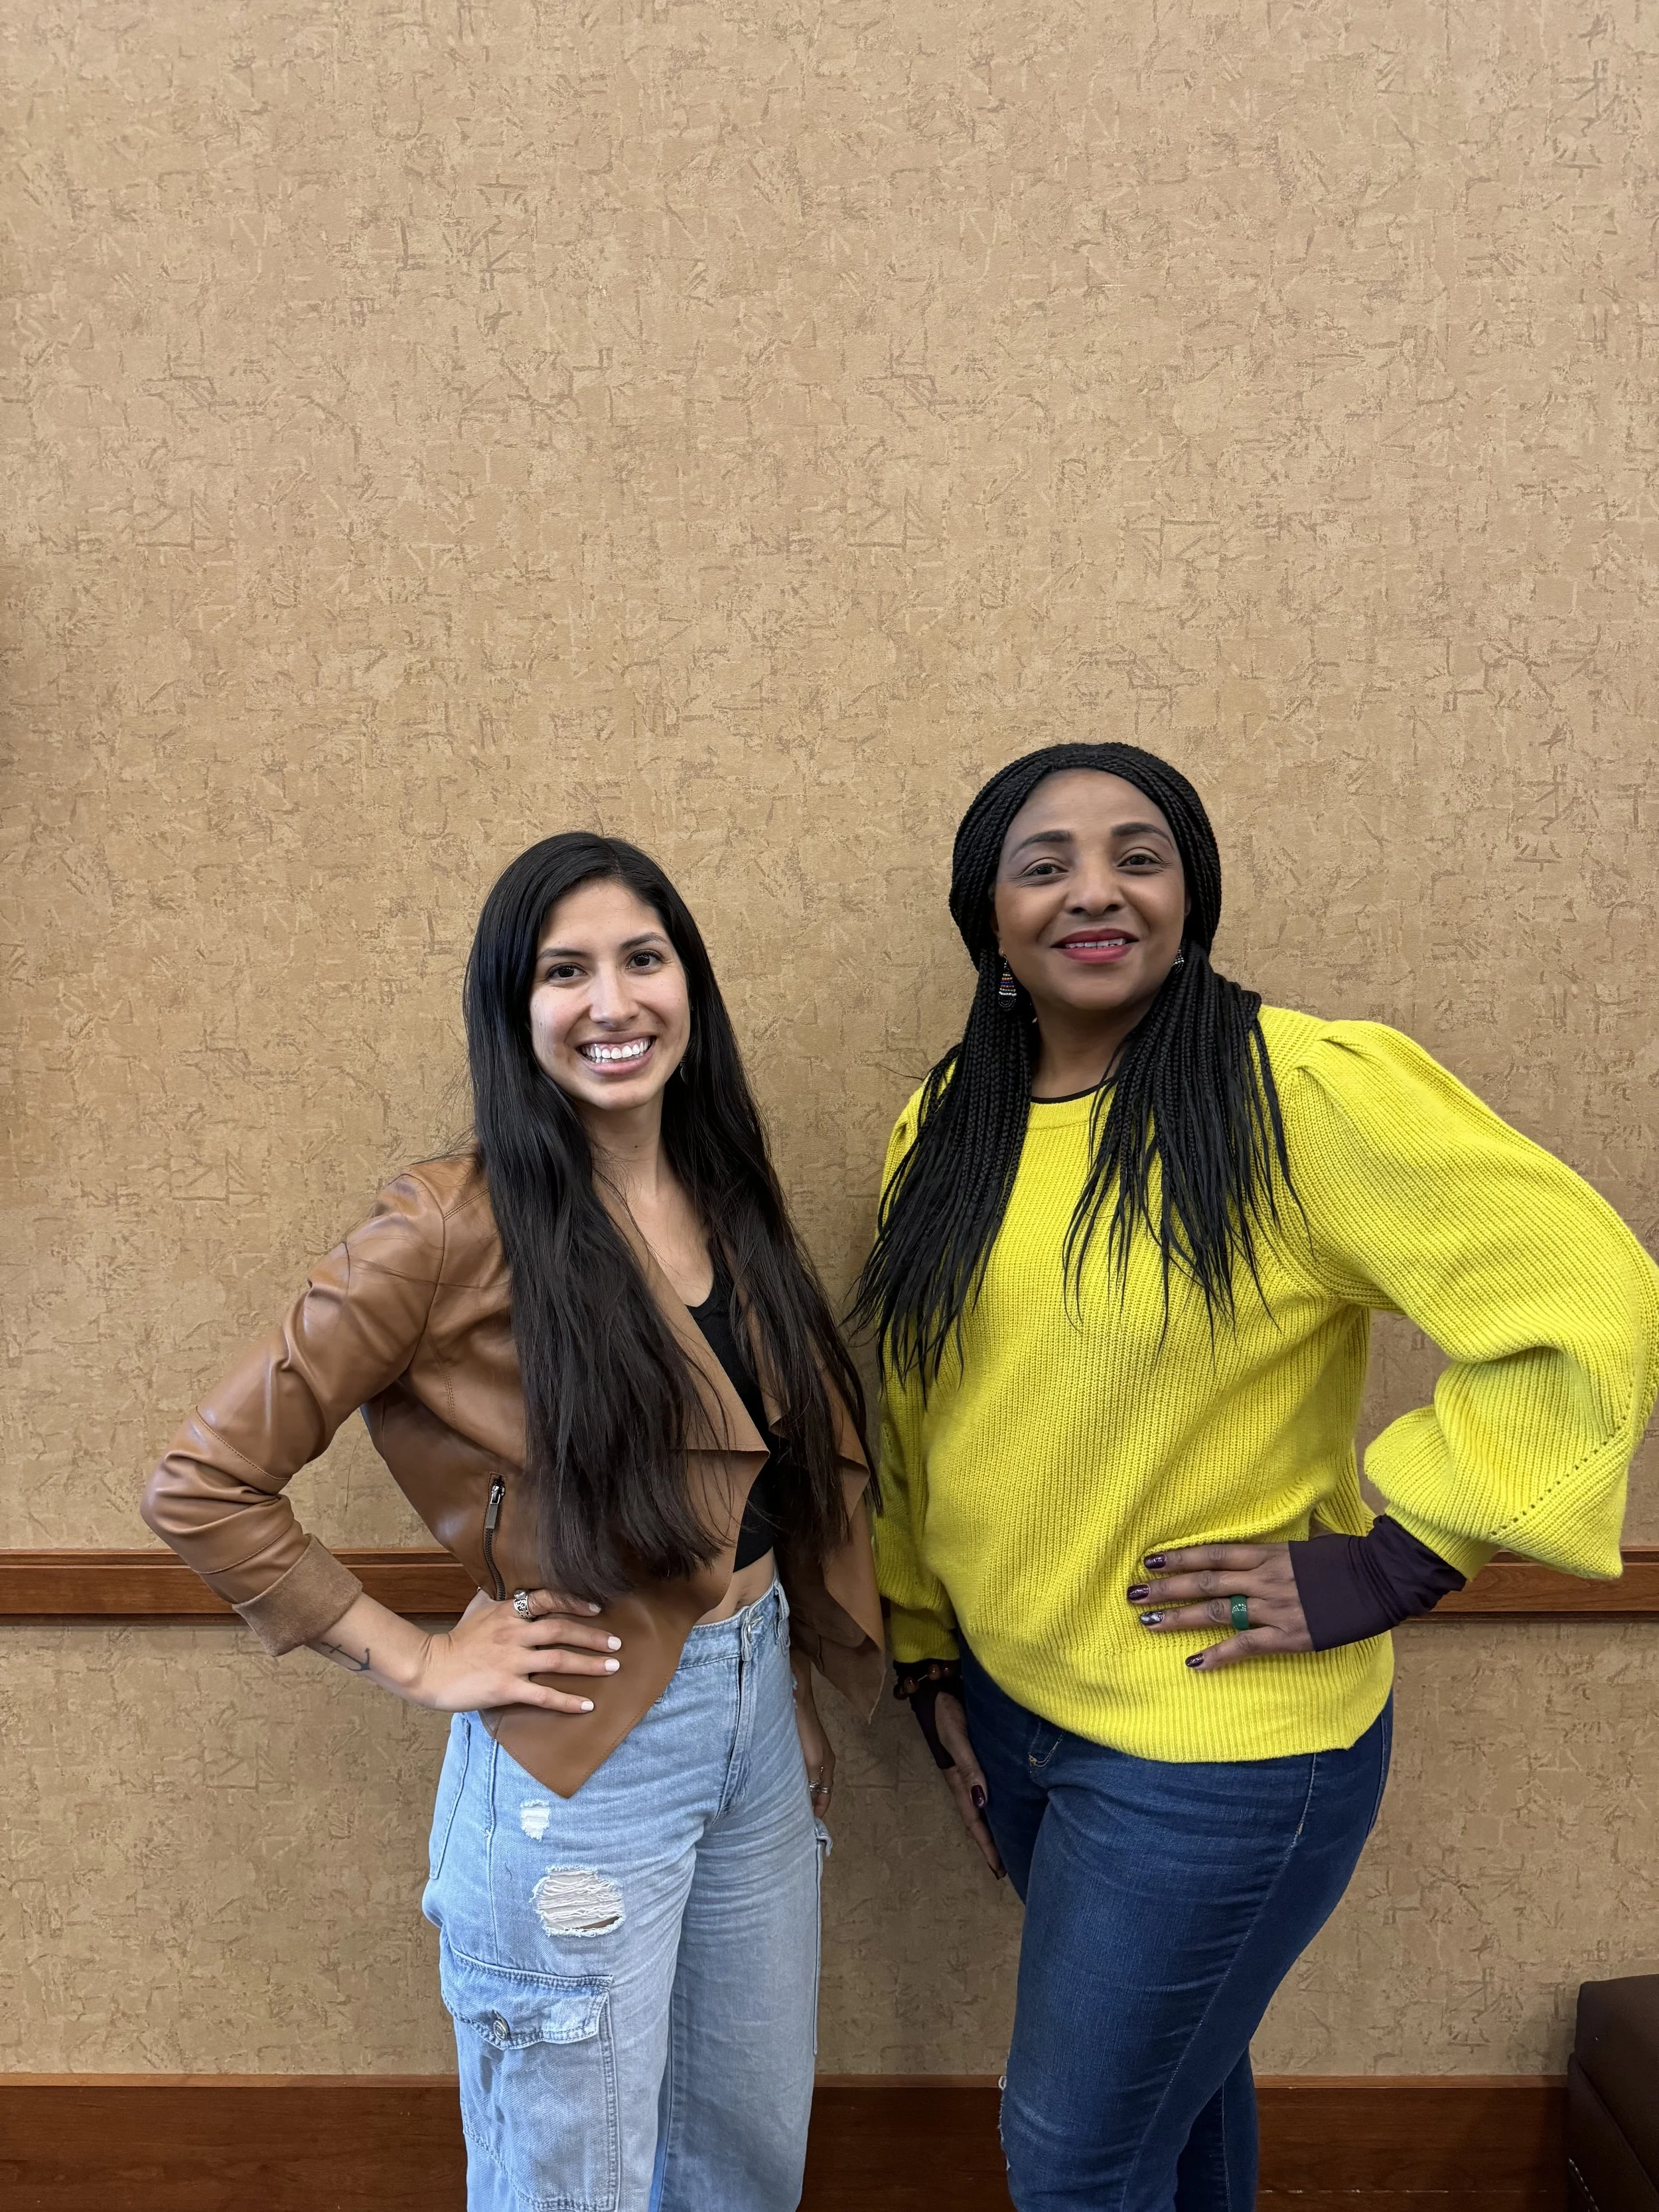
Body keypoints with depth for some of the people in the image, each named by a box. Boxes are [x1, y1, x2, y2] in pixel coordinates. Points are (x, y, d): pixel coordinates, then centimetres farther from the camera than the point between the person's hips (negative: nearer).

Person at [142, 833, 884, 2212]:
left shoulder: (725, 1195, 2)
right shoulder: (462, 1228, -19)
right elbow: (204, 1487, -17)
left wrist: (797, 1702, 11)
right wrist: (418, 1661, -14)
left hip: (757, 1715, 7)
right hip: (582, 1759, -6)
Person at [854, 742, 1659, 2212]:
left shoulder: (1306, 1090, -21)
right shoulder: (943, 1134, 0)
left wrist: (1386, 1561, -21)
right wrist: (930, 1657, 12)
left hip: (1219, 1753, -5)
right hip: (1008, 1702, 6)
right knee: (1175, 2063, 27)